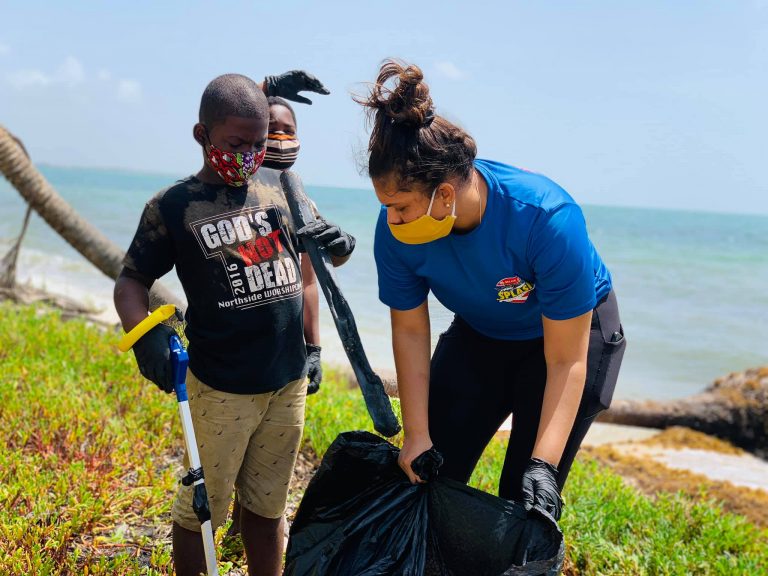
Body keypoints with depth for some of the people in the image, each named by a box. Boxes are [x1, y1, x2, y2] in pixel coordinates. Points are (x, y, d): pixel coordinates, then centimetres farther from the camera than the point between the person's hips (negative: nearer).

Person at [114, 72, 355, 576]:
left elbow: (319, 247, 14)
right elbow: (132, 280, -3)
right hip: (221, 391, -4)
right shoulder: (173, 207, -7)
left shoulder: (281, 190, 4)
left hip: (290, 383, 4)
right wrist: (145, 334, -23)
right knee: (200, 511, 8)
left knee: (266, 508, 18)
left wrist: (340, 245, -10)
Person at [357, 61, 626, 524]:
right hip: (479, 336, 4)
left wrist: (543, 466, -37)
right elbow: (410, 333, -13)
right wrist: (416, 434, -16)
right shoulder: (397, 229, -26)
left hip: (572, 331, -4)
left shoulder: (548, 219, -38)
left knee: (525, 500, -7)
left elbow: (566, 362, -32)